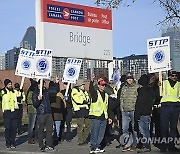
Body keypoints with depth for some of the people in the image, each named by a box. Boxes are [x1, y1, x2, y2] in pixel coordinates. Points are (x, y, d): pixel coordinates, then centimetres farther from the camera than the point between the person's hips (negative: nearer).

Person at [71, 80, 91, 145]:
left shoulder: (84, 92, 22)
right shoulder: (75, 91, -4)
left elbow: (88, 100, 15)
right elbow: (77, 101, -16)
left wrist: (87, 100, -8)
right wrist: (85, 101, -4)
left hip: (86, 110, 8)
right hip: (79, 110, -8)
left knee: (88, 125, 9)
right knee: (81, 126, -6)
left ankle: (84, 139, 22)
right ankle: (80, 141, 0)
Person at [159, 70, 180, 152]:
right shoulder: (164, 83, 9)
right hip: (165, 105, -3)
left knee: (173, 127, 5)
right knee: (164, 126, -3)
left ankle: (171, 145, 11)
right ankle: (163, 145, 3)